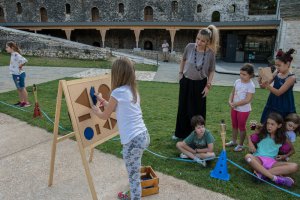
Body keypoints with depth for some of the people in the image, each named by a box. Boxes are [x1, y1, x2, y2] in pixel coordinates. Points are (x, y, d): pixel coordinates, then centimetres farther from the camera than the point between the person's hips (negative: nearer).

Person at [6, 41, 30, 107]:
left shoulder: (16, 55, -21)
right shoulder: (13, 55, 8)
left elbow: (25, 60, -35)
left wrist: (20, 66, -20)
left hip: (19, 75, -9)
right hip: (15, 74, 9)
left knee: (22, 88, 0)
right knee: (18, 89, 18)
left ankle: (26, 102, 10)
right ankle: (21, 101, 30)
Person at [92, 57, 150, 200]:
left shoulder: (117, 92, -11)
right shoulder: (133, 90, 11)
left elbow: (105, 116, 2)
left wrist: (96, 111, 23)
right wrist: (102, 100, 34)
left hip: (132, 140, -9)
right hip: (143, 136, 9)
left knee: (134, 177, 7)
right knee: (134, 175, 27)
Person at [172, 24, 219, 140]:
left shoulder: (210, 53, -16)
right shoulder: (190, 47, -13)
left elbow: (211, 71, -4)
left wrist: (208, 85, -7)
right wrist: (180, 73, 4)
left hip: (200, 84, -2)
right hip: (186, 81, 2)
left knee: (197, 110, 7)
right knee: (183, 108, 13)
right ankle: (181, 133, 31)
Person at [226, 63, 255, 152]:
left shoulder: (251, 85, -19)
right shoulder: (237, 81, 1)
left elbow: (247, 100, -23)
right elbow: (232, 93, 8)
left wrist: (235, 104, -19)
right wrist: (230, 101, -10)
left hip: (244, 110, -6)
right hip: (234, 108, 7)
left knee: (241, 127, 8)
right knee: (234, 125, 20)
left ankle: (240, 145, 24)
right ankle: (233, 141, 38)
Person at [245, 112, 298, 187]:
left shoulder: (282, 138, 8)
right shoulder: (261, 134, 5)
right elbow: (250, 137, 15)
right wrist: (251, 144, -2)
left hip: (272, 161, 2)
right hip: (259, 159, -2)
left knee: (294, 166, -24)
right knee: (248, 156, -36)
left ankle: (261, 173, -32)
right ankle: (275, 178, -40)